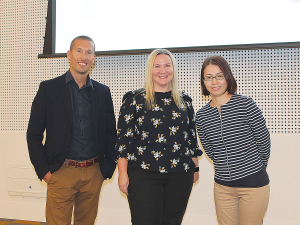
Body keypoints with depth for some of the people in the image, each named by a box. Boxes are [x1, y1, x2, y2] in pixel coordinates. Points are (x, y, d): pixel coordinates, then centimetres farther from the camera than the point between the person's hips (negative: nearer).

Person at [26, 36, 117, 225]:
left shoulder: (103, 92, 9)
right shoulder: (49, 88, 1)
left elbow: (111, 132, 13)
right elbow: (34, 133, 0)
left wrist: (108, 168, 5)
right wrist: (43, 170, -6)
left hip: (93, 173, 3)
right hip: (61, 173, -3)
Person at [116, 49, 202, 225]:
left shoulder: (184, 100, 12)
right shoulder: (135, 99, 1)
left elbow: (192, 136, 17)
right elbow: (124, 138, -2)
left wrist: (195, 167, 16)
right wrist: (123, 173, -6)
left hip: (180, 174, 4)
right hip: (144, 174, -3)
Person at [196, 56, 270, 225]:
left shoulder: (245, 105, -10)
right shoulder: (201, 116, 1)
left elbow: (264, 141, -1)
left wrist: (257, 167, 10)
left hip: (253, 184, -3)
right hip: (223, 187, 4)